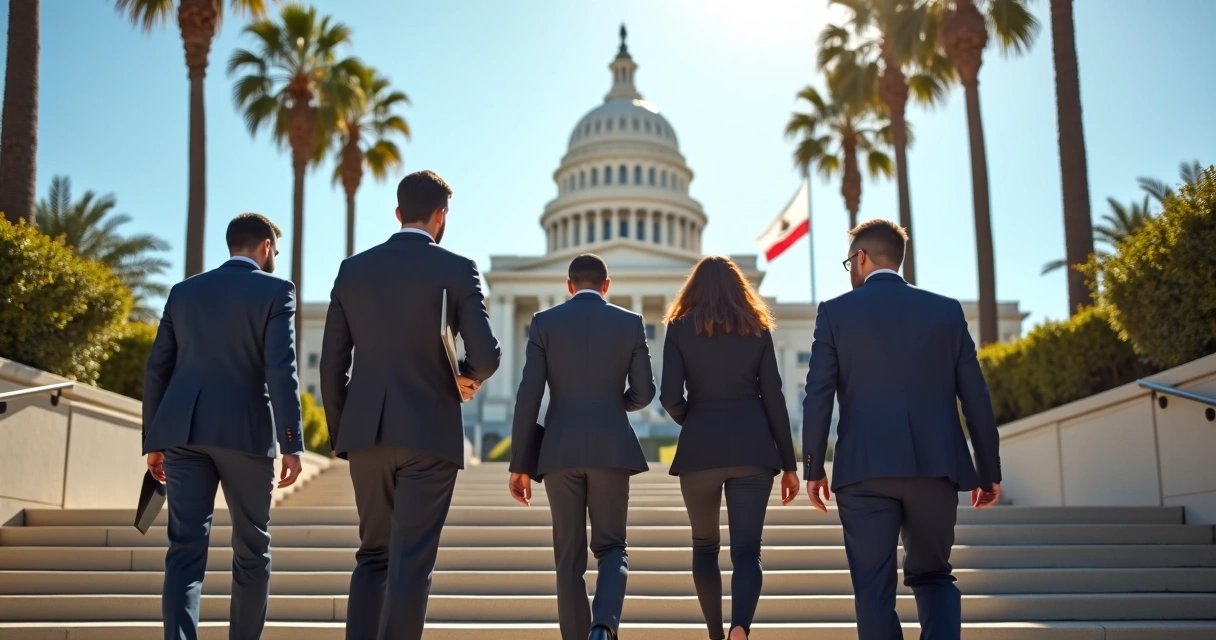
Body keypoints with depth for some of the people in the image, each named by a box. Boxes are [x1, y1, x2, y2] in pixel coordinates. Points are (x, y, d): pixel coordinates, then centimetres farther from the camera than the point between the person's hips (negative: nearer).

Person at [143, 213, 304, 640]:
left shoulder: (184, 291, 14)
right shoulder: (275, 291, 0)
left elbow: (156, 371, 12)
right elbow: (281, 370, -11)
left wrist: (153, 442, 18)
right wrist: (292, 444, -11)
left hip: (183, 431, 4)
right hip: (245, 432, -3)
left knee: (185, 550, 0)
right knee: (251, 551, 12)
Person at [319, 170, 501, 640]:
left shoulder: (352, 269, 7)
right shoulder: (457, 270, -4)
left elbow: (332, 363, 7)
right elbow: (486, 354, -12)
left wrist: (340, 434, 15)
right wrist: (469, 376, 10)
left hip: (367, 433, 4)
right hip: (429, 433, -4)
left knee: (374, 554, 16)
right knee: (412, 561, 1)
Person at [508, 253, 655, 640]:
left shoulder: (544, 322, 3)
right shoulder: (631, 323, 6)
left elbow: (528, 395, -3)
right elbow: (644, 392, 4)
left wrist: (520, 464, 1)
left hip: (560, 450, 0)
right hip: (612, 448, 0)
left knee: (569, 555, 9)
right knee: (611, 547, 8)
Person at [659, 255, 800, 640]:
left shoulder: (680, 328, 3)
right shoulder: (758, 329, 7)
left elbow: (670, 397, -6)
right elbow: (773, 399, 4)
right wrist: (789, 463, 8)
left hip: (701, 449, 0)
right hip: (752, 447, 1)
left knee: (705, 547, 18)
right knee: (747, 550, -1)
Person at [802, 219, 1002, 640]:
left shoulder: (835, 311, 2)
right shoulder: (946, 310, 8)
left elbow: (818, 396, -3)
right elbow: (975, 397, 7)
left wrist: (814, 468, 4)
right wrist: (989, 470, 13)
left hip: (864, 468, -2)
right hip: (935, 465, 2)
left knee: (874, 587, 5)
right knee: (932, 574, 18)